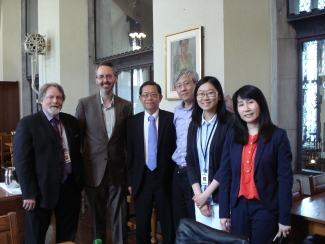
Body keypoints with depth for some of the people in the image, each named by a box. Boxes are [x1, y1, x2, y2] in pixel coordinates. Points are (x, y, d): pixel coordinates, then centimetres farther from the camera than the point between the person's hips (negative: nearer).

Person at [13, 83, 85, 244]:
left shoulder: (71, 121, 8)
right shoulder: (27, 124, -8)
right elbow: (22, 161, -12)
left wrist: (80, 182, 10)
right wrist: (29, 193, -15)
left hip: (70, 187, 4)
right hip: (42, 189, -4)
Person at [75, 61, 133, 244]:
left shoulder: (126, 106, 2)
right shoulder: (85, 104, -1)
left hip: (118, 171, 1)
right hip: (94, 171, 0)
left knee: (120, 219, 6)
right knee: (97, 218, 14)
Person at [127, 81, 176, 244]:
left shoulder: (171, 119, -4)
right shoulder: (133, 121, 4)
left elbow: (177, 148, -2)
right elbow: (130, 153, 5)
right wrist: (130, 181, 5)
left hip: (165, 178, -2)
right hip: (141, 179, 2)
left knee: (168, 224, 10)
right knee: (141, 224, 14)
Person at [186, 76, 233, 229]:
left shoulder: (230, 122, -9)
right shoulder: (194, 125, 8)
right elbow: (190, 161, 5)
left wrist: (206, 193, -11)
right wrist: (198, 194, -6)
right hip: (199, 196, 5)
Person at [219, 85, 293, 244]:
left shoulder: (278, 136, -7)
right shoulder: (232, 136, 2)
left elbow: (285, 178, -7)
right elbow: (225, 175, 2)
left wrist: (284, 218, -9)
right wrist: (224, 212, -1)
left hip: (266, 208, -3)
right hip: (238, 207, 3)